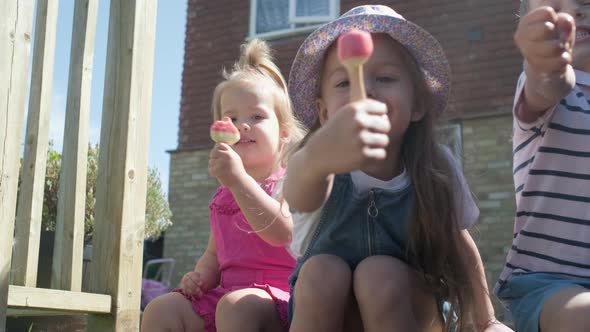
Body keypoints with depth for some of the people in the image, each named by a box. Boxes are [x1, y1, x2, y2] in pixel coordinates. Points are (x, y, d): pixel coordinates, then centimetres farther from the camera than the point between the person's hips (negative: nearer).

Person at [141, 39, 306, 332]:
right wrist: (201, 275, 3)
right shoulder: (223, 196, 20)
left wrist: (238, 179, -30)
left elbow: (282, 233, -23)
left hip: (276, 295, -7)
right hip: (226, 291, 7)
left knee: (235, 306, -37)